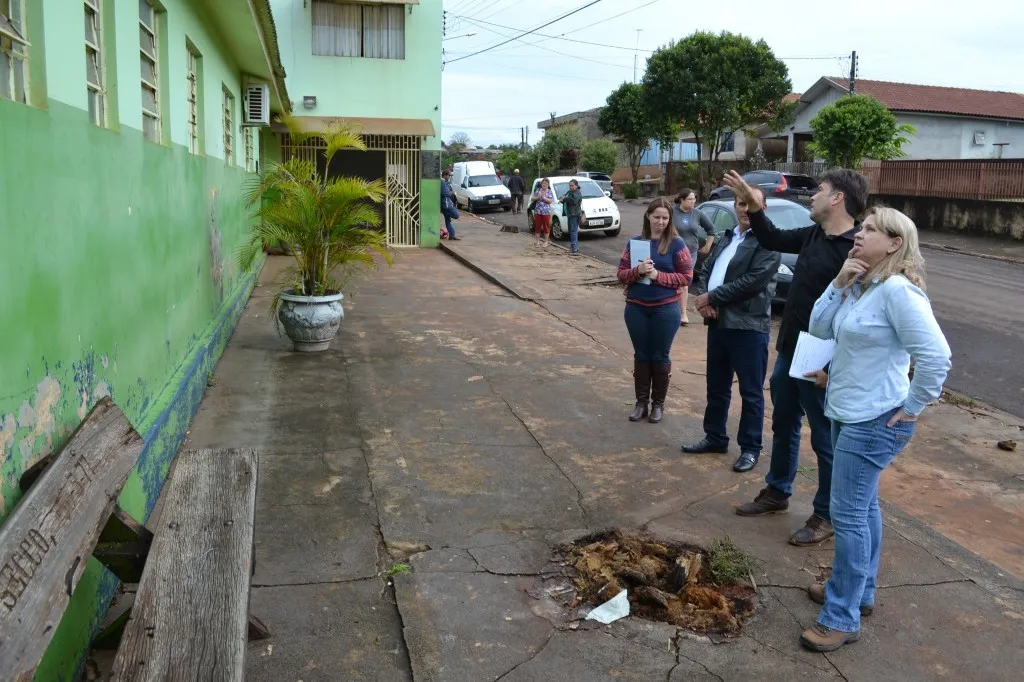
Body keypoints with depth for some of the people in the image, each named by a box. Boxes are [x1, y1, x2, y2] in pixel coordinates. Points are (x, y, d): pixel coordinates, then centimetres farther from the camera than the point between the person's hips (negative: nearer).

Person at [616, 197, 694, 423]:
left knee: (660, 356, 6)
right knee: (641, 355, 10)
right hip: (636, 308, 3)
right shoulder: (635, 242, 5)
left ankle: (658, 403, 18)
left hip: (665, 309, -3)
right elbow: (622, 273, 4)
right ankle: (641, 401, 20)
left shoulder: (676, 244, -4)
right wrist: (637, 271, -17)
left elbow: (686, 277, -7)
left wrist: (658, 275, -18)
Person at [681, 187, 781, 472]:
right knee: (717, 387, 18)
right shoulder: (726, 238, 16)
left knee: (751, 392, 4)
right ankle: (715, 437, 32)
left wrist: (712, 298, -14)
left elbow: (752, 282, -19)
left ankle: (750, 448, 16)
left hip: (749, 326, -8)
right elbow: (706, 269, 13)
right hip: (718, 322, 8)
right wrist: (704, 301, -7)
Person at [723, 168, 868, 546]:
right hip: (789, 352, 9)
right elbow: (773, 239, 23)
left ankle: (826, 515, 23)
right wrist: (752, 204, 11)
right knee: (783, 426, 22)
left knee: (824, 440, 7)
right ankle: (776, 493, 40)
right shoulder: (813, 235, 4)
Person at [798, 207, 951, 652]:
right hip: (850, 415, 10)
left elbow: (936, 357, -26)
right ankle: (860, 591, 35)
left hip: (875, 421, -10)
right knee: (862, 507, 20)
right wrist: (840, 283, -4)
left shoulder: (897, 290, -21)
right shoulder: (860, 287, 8)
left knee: (848, 514, -4)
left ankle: (842, 618, 7)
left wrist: (911, 408, -17)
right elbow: (819, 329, 6)